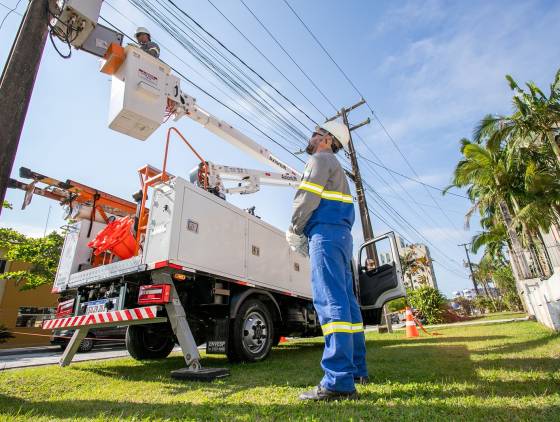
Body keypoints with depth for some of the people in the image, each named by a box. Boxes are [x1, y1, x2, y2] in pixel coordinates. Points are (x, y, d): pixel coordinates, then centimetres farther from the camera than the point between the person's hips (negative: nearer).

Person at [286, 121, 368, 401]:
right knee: (345, 301, 9)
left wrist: (295, 229, -1)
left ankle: (339, 381, -19)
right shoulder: (335, 168, 32)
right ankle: (356, 370, 16)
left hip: (326, 232, -10)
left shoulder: (320, 159, 3)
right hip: (341, 234, 10)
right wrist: (306, 233, 18)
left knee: (330, 301, -17)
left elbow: (307, 197, -11)